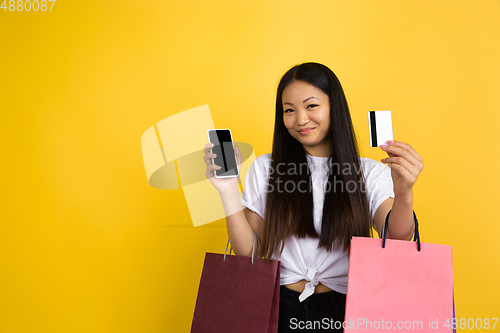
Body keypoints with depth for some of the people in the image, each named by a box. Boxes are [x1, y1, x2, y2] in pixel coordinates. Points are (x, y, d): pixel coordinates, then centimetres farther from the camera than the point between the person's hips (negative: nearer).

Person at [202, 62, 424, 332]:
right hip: (279, 306, 1)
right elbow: (249, 254, 6)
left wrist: (403, 195, -29)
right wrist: (228, 191, -7)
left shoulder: (370, 173, 7)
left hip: (343, 309, 0)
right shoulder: (264, 169, 10)